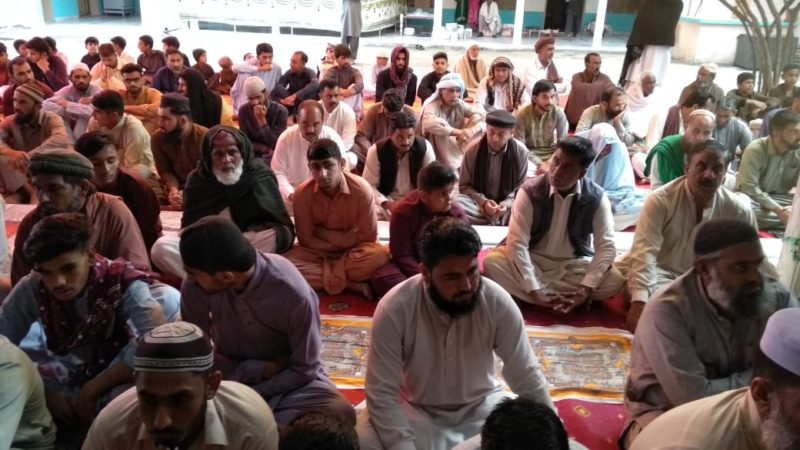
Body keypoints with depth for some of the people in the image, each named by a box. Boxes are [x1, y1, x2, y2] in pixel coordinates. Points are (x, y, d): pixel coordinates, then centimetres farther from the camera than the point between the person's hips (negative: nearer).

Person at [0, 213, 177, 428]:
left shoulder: (121, 280, -26)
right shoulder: (30, 289, -16)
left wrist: (93, 389, -32)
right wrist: (43, 393, -23)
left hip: (116, 376, -2)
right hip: (67, 376, 3)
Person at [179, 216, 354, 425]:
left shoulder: (295, 294, -29)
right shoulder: (195, 287, -21)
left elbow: (305, 369, -16)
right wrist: (259, 369, -19)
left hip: (289, 380, -1)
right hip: (231, 377, 1)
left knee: (340, 414, -30)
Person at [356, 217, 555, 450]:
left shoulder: (498, 303, -20)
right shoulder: (394, 309, -25)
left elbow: (527, 380, -12)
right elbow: (382, 393, -22)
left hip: (481, 405, 2)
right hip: (416, 410, -1)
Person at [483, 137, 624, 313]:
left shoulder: (596, 197, -13)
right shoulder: (529, 191, -18)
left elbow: (606, 247, -15)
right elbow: (516, 243, -23)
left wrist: (585, 290, -28)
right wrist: (535, 292, -30)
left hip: (575, 265, 1)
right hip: (533, 260, -1)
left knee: (615, 280, -26)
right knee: (492, 262, -30)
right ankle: (566, 296, -26)